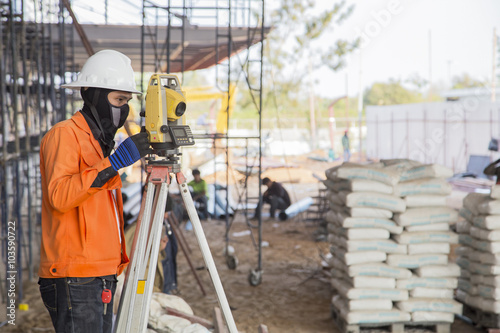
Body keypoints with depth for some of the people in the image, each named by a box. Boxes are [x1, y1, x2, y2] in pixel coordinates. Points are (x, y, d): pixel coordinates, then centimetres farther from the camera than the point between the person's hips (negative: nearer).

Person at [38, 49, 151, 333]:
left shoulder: (101, 141, 21)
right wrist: (113, 163, -24)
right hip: (74, 279, -9)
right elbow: (59, 195, -23)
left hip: (102, 277, 9)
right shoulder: (64, 134, -7)